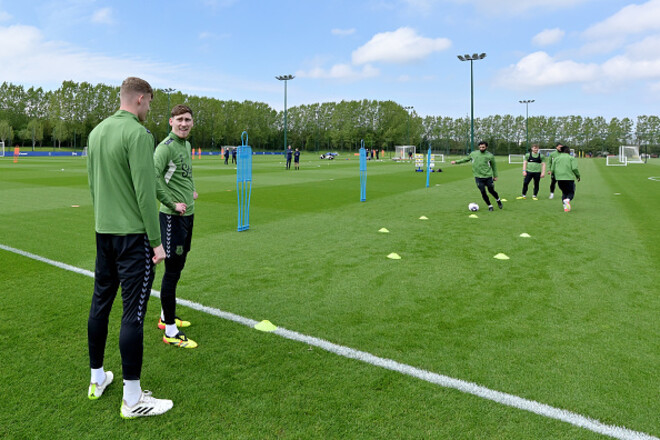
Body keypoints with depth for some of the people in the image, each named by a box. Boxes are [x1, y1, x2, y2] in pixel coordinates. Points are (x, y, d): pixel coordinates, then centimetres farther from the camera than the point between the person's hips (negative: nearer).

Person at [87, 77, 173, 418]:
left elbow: (93, 183, 18)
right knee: (133, 313, -3)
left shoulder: (97, 131, 11)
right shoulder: (138, 134, -15)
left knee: (100, 303, 16)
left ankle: (97, 379, 32)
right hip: (132, 234, -9)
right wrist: (156, 241, -14)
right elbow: (145, 191, -19)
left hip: (103, 232, 9)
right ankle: (132, 399, 7)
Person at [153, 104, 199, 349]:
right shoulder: (166, 146, -15)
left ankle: (166, 317, 33)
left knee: (178, 267, 17)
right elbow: (152, 176, -27)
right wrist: (172, 204, -22)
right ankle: (170, 331, 4)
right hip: (173, 216, -9)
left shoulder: (187, 145, 14)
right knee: (172, 271, -4)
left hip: (188, 213, 9)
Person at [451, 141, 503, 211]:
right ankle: (490, 206, 15)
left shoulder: (490, 155, -3)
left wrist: (495, 176, 11)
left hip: (488, 177, -1)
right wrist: (456, 162, 13)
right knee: (483, 192, -4)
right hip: (478, 177, 1)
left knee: (491, 190, 7)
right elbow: (466, 159, 17)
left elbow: (494, 166, 9)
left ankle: (498, 200, 38)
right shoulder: (473, 154, 1)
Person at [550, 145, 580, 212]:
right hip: (569, 178, -3)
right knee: (571, 192, 11)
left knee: (564, 192, 18)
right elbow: (574, 168, -8)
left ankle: (565, 207, 2)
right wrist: (578, 176, 6)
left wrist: (554, 176, 27)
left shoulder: (556, 158, 11)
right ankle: (567, 200, -23)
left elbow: (552, 170, 10)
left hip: (559, 179, 3)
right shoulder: (571, 158, 1)